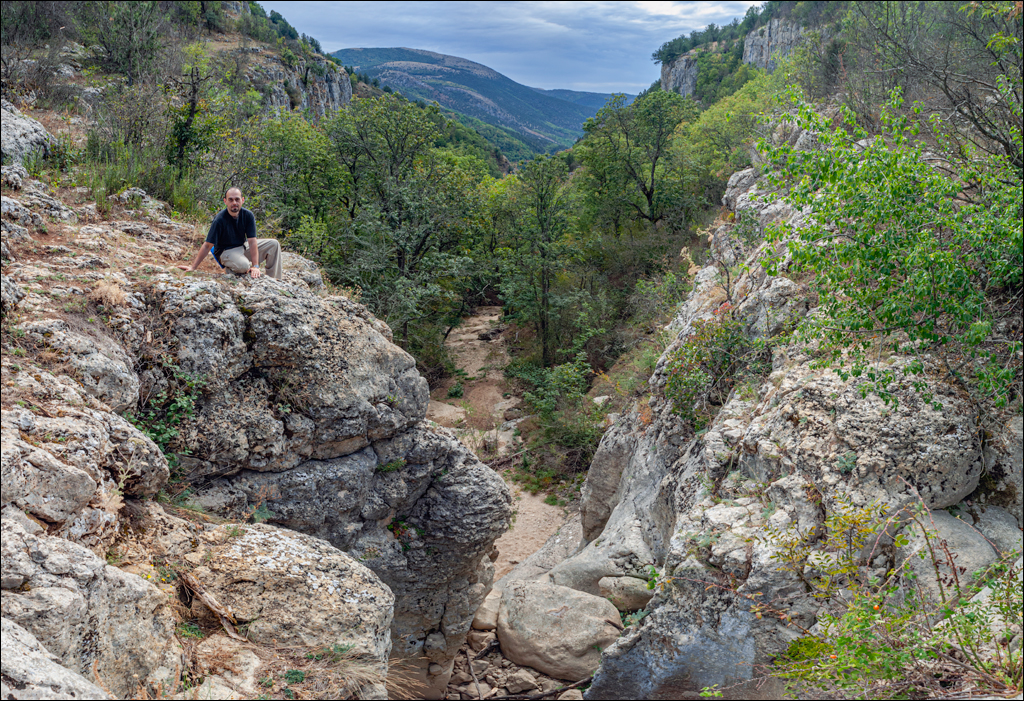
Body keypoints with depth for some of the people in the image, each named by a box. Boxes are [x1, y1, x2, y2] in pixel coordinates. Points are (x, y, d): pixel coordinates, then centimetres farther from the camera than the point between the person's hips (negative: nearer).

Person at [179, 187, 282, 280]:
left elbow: (252, 241, -14)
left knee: (274, 244, -5)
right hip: (225, 251, -6)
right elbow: (207, 246, -21)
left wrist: (255, 266, -21)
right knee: (243, 266, -38)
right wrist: (193, 267, -22)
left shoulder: (248, 215, -11)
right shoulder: (219, 219, -23)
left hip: (243, 247, 6)